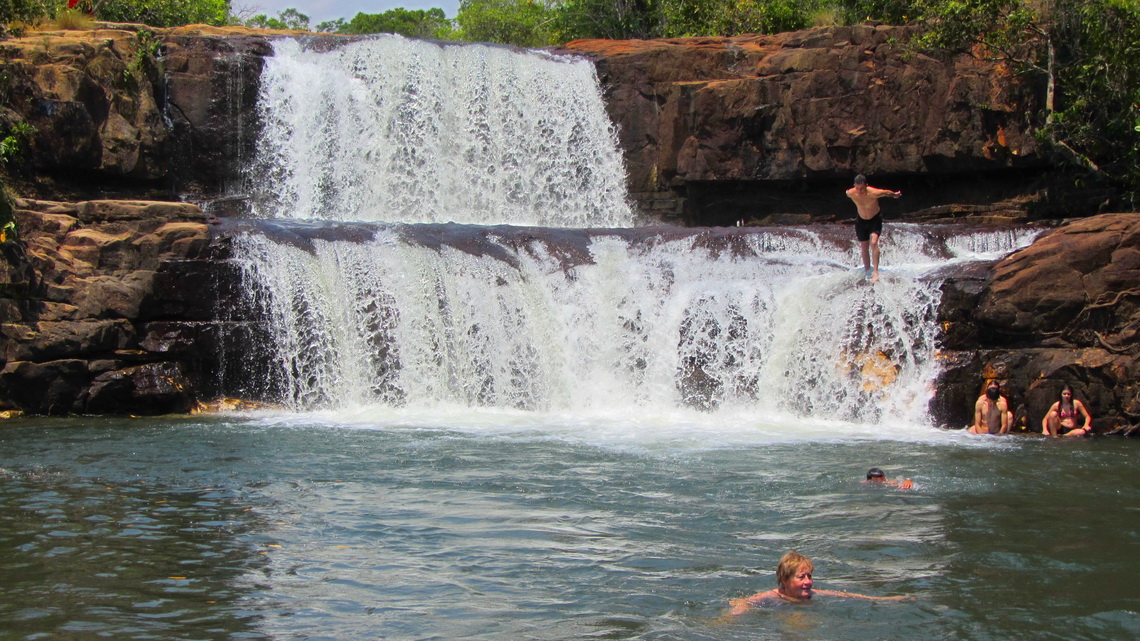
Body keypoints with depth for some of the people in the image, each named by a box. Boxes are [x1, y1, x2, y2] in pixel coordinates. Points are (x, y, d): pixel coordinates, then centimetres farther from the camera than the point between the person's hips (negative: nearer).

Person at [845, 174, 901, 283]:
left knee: (873, 242, -24)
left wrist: (895, 195, 11)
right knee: (864, 248, 10)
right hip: (861, 221, 3)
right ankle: (867, 271, 28)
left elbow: (887, 192, -10)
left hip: (875, 220, -3)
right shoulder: (850, 193, -23)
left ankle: (875, 272, -31)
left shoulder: (874, 193, -31)